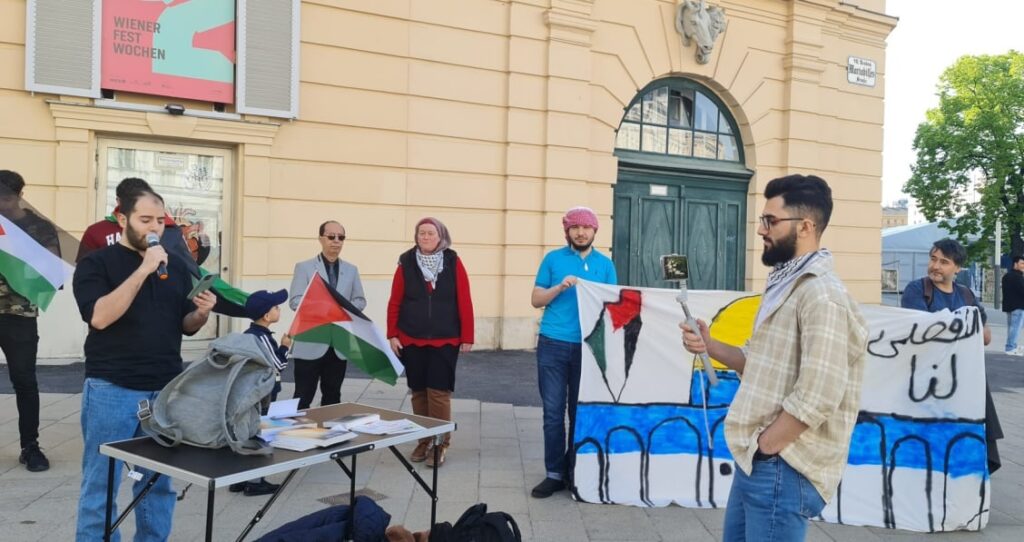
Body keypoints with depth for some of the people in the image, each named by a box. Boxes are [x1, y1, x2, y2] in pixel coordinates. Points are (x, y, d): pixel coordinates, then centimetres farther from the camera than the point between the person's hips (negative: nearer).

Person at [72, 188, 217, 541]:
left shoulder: (176, 266, 11)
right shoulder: (96, 263, -3)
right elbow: (99, 316, -18)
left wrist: (201, 313, -8)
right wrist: (143, 270, -21)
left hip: (166, 390, 4)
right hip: (112, 390, -4)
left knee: (160, 482, 10)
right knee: (101, 483, 3)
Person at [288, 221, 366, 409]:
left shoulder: (351, 270, 13)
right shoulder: (304, 267, 2)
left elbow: (360, 300, 9)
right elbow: (295, 301, -7)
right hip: (310, 342, -4)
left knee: (332, 396, 13)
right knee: (303, 396, 0)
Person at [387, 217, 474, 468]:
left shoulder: (453, 262, -2)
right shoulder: (406, 263, 1)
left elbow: (464, 302, -3)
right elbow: (395, 302, 3)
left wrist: (467, 337, -5)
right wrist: (392, 334, -2)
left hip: (445, 341, -2)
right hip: (411, 341, 2)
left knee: (439, 393, -3)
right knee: (418, 392, 10)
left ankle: (441, 444, 10)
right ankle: (423, 441, 24)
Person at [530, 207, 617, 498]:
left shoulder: (605, 264, 9)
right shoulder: (553, 259, 5)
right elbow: (536, 300, 4)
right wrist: (560, 287, -12)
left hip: (588, 346, 1)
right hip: (553, 344, -1)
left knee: (581, 412, 7)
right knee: (553, 412, 1)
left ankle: (576, 471, 18)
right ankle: (554, 473, 10)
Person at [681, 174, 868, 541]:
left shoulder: (821, 294, -19)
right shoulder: (784, 286, 13)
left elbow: (816, 398, -25)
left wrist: (762, 449, -16)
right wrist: (711, 347, 4)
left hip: (782, 469, -9)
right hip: (756, 463, 9)